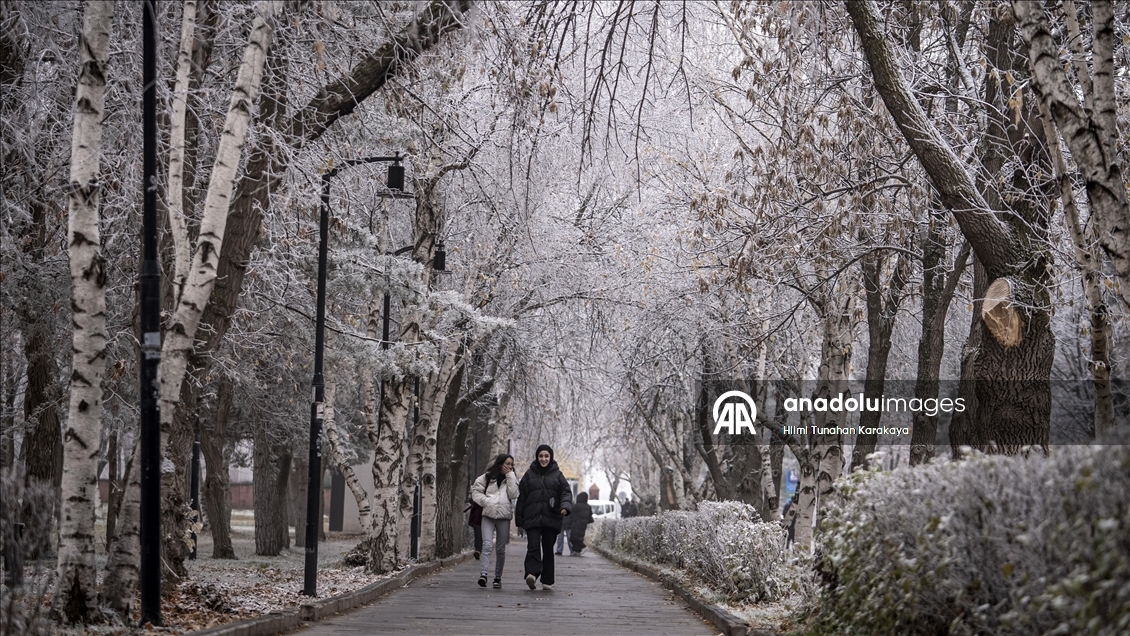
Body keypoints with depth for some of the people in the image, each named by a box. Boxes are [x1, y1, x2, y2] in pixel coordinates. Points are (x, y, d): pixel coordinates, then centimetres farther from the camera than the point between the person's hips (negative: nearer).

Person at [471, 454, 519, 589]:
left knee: (501, 549, 5)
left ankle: (498, 577, 13)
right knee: (487, 545, -16)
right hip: (488, 515, -2)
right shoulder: (487, 477, 8)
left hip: (504, 516, 2)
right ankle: (483, 574, -26)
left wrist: (510, 476, -5)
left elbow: (513, 494, -5)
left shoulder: (511, 478, 11)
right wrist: (486, 501, -9)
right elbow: (476, 491, 7)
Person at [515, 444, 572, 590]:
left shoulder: (557, 475, 10)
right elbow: (521, 497, 10)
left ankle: (547, 581, 11)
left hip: (551, 518, 1)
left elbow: (566, 492, 2)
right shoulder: (529, 474, 10)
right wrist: (519, 519, 6)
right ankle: (532, 574, -32)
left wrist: (565, 506, -19)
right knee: (533, 546, -17)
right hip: (532, 518, -1)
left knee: (548, 549, 5)